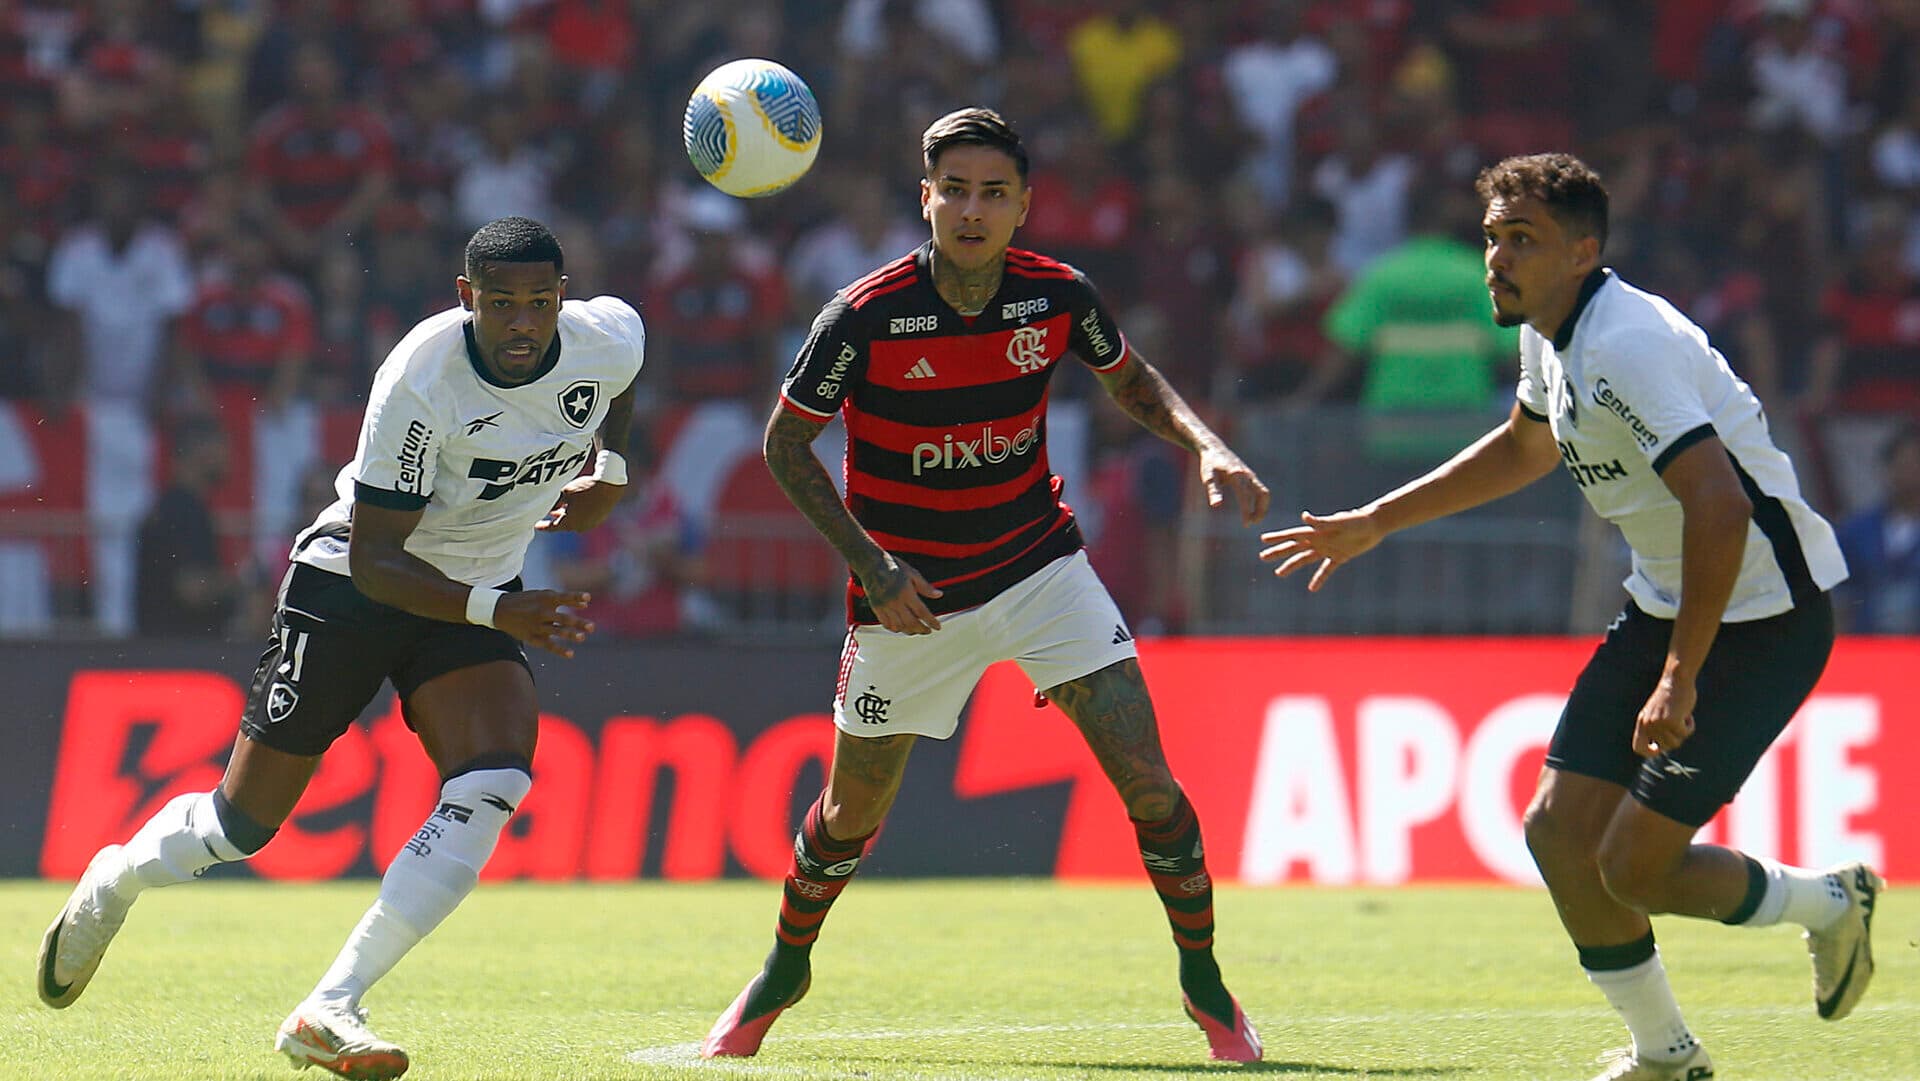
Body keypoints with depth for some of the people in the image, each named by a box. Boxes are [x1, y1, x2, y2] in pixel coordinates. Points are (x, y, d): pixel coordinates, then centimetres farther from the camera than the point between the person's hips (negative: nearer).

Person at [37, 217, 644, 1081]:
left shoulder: (611, 339, -14)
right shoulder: (419, 385, -31)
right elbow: (374, 562, -27)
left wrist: (609, 473, 8)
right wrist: (498, 612, -38)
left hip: (480, 593, 4)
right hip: (353, 584, -4)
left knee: (493, 784, -23)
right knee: (245, 822, 1)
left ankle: (329, 1011, -22)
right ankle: (113, 883, 37)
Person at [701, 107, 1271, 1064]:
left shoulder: (1059, 297, -11)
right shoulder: (864, 318, -20)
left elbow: (1131, 381, 10)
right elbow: (785, 443, -8)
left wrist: (1208, 448, -8)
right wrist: (869, 561, -17)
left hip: (1039, 567, 1)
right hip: (909, 592, -1)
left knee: (1146, 778, -12)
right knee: (850, 815, 10)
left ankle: (1205, 985, 5)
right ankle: (782, 974, 38)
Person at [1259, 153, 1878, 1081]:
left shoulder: (1624, 347, -25)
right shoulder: (1549, 333, 6)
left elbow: (1719, 507, -33)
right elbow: (1525, 447, 28)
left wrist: (1679, 680, -31)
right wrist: (1375, 522, 29)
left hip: (1764, 613, -9)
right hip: (1664, 604, 9)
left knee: (1633, 869, -10)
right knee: (1560, 830, 3)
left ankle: (1826, 902, 16)